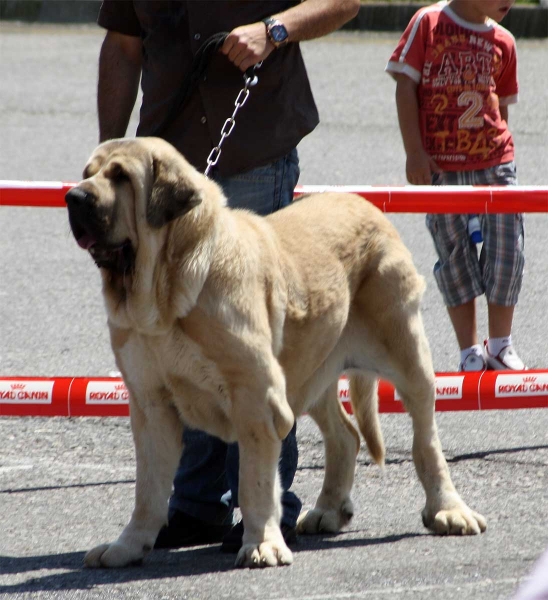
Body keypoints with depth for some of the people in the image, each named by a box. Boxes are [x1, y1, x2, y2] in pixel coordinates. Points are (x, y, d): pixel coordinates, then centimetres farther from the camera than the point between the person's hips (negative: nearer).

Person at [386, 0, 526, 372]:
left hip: (494, 163, 3)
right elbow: (405, 86, -5)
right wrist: (415, 151, -10)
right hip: (441, 167, -3)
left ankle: (500, 347, 14)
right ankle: (470, 352, 12)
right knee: (454, 256, 3)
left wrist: (501, 152, 15)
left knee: (507, 252, -1)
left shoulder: (502, 41, 7)